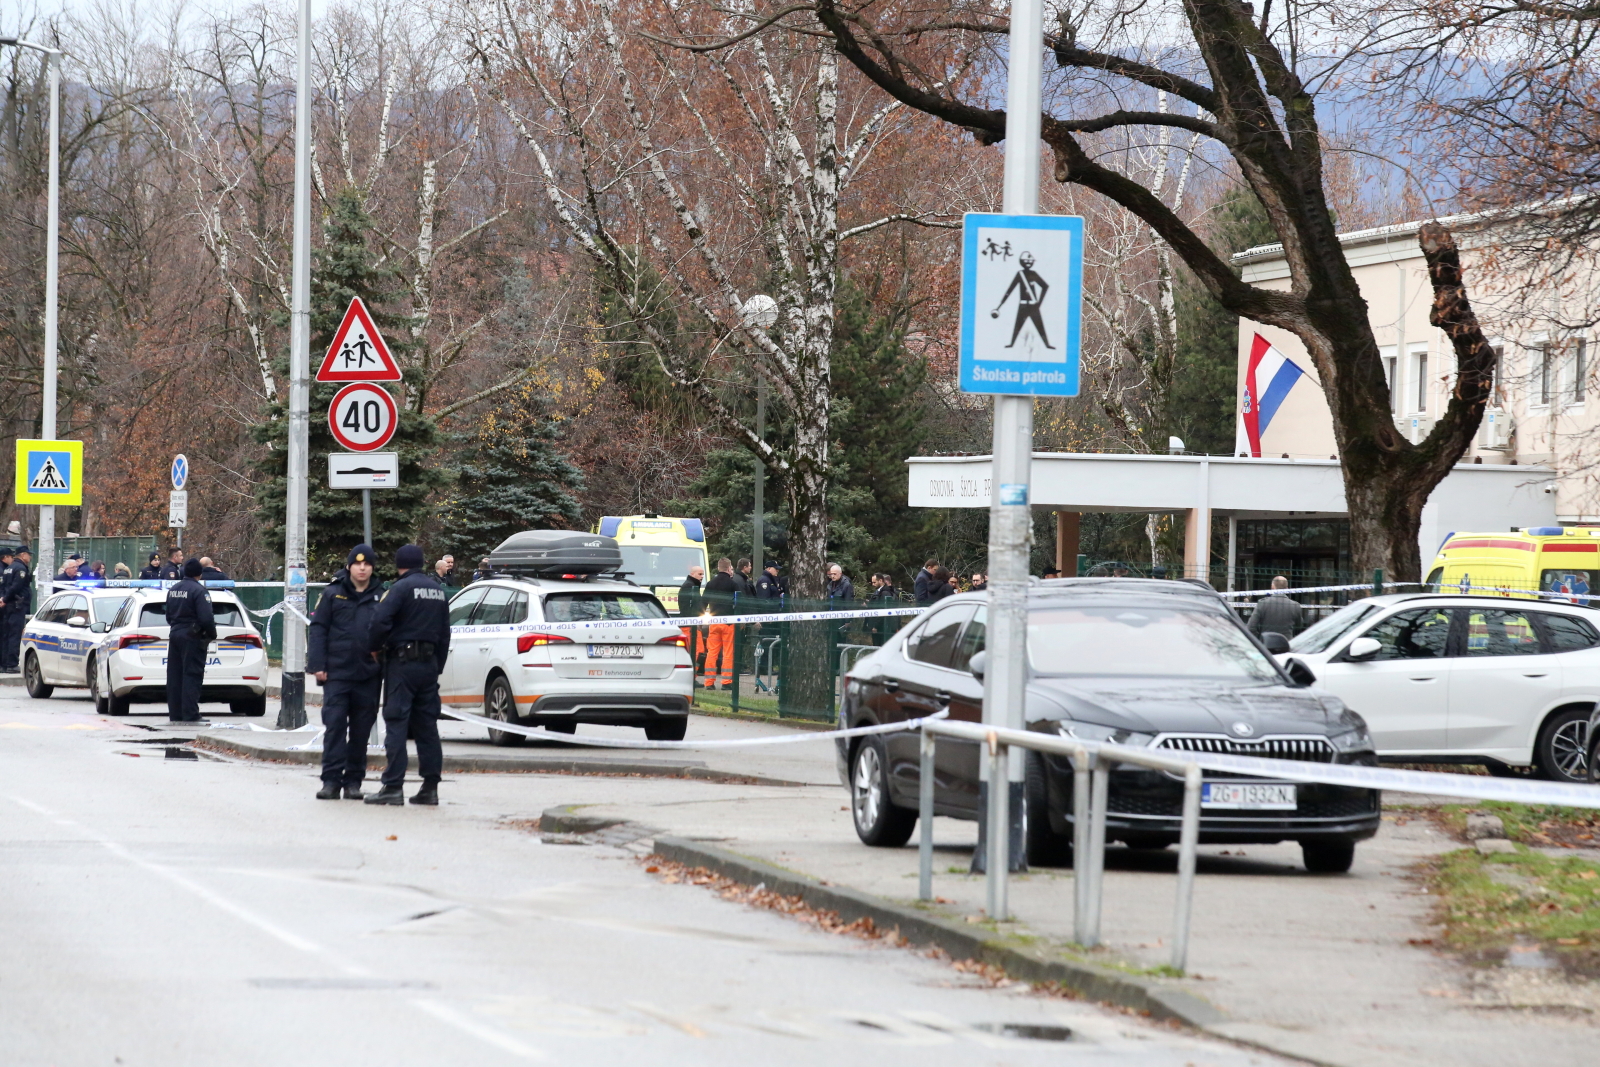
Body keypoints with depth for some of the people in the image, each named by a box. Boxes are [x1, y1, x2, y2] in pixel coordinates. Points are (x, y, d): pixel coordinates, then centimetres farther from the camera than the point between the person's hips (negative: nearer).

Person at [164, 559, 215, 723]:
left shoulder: (173, 590, 12)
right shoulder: (198, 591, -14)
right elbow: (206, 618, -20)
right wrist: (212, 635, -5)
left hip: (174, 635, 8)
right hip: (192, 637, -8)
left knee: (175, 677, 10)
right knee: (191, 676, -7)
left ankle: (175, 714, 13)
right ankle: (190, 715, -10)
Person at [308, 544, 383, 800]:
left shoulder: (380, 598, 9)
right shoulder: (333, 595, 4)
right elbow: (318, 630, 2)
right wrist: (318, 665, -6)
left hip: (368, 675, 2)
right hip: (337, 672, -2)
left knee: (361, 730, 5)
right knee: (334, 726, -7)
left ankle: (353, 781, 12)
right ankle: (331, 780, -5)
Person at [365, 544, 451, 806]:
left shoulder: (402, 588, -10)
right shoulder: (438, 590, 14)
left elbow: (381, 620, -21)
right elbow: (444, 634, 18)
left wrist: (374, 647, -5)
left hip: (402, 663, -7)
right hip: (429, 663, 7)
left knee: (396, 724, -7)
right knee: (426, 725, 10)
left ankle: (393, 787, -11)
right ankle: (430, 787, 10)